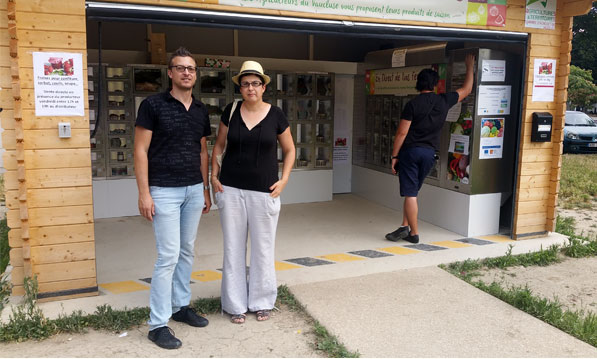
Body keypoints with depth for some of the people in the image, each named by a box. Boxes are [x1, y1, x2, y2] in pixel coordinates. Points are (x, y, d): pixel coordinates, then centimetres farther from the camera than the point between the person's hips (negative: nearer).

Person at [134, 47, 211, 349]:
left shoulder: (200, 110, 11)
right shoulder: (153, 105, -6)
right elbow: (141, 150, -8)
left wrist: (206, 189, 14)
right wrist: (144, 193, -14)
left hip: (194, 190, 6)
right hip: (164, 191, -6)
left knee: (186, 252, 13)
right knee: (168, 256, -6)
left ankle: (181, 306, 28)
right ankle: (158, 325, 5)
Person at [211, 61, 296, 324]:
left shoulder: (276, 115, -3)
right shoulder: (231, 111, 1)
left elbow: (289, 149, 8)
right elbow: (219, 145, 13)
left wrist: (284, 179, -3)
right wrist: (214, 174, 3)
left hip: (264, 191, -1)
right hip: (231, 189, 2)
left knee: (263, 248, 8)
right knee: (233, 247, 8)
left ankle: (261, 302, 27)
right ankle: (236, 304, 23)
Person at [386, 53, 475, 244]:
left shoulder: (412, 104, -9)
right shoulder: (444, 101, 3)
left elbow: (402, 132, -10)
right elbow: (466, 90, 21)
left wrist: (394, 156, -2)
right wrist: (470, 66, 33)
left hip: (410, 151, -5)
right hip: (429, 153, 5)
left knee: (410, 194, 0)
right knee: (411, 191, 16)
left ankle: (414, 233, 4)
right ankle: (405, 227, 12)